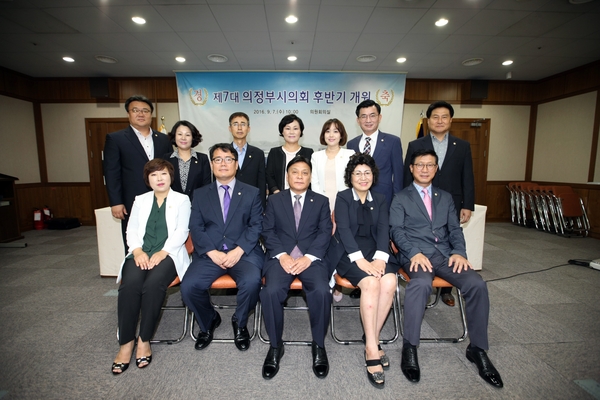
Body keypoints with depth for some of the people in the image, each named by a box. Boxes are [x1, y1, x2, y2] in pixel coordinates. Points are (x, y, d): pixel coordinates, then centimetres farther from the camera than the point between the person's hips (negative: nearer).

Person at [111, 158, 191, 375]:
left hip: (168, 254, -2)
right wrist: (138, 251, -9)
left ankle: (144, 340, -14)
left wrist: (163, 252, -16)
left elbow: (181, 231, -1)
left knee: (153, 284, -31)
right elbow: (132, 229, 11)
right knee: (130, 284, -28)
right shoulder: (140, 200, 21)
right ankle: (126, 342, -15)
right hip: (141, 253, 3)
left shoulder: (182, 200, 10)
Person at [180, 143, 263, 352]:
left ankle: (239, 323, 5)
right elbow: (195, 227, 5)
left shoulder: (251, 193, 10)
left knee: (251, 282, -30)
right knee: (188, 286, -22)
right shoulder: (200, 194, 14)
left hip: (244, 253, -1)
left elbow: (256, 226, 0)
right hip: (209, 253, 2)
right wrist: (212, 252, -11)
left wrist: (238, 251, -14)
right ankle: (209, 321, 13)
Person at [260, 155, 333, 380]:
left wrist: (308, 257, -12)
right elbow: (268, 231, 5)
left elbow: (325, 233, 3)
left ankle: (319, 345, -2)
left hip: (312, 258, 0)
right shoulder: (274, 200, 13)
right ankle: (275, 346, -2)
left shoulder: (321, 201, 13)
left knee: (322, 291, -28)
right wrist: (282, 255, -12)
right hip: (281, 257, 1)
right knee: (271, 291, -27)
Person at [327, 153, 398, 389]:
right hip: (348, 253, -3)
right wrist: (360, 259, -22)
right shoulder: (342, 198, 6)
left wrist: (380, 258, -16)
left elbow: (383, 230, 2)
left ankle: (372, 339, -10)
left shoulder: (380, 200, 16)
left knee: (390, 281, -26)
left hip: (374, 251, 4)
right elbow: (344, 229, -8)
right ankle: (372, 348, -19)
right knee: (371, 283, -30)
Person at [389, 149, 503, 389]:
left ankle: (477, 349, -1)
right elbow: (396, 230, -3)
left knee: (477, 285, -20)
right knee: (421, 283, -35)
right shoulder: (400, 199, 10)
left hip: (445, 253, 4)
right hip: (416, 255, -4)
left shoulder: (445, 197, 22)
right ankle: (409, 348, -21)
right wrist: (414, 253, -19)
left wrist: (459, 252, -5)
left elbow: (455, 229, 14)